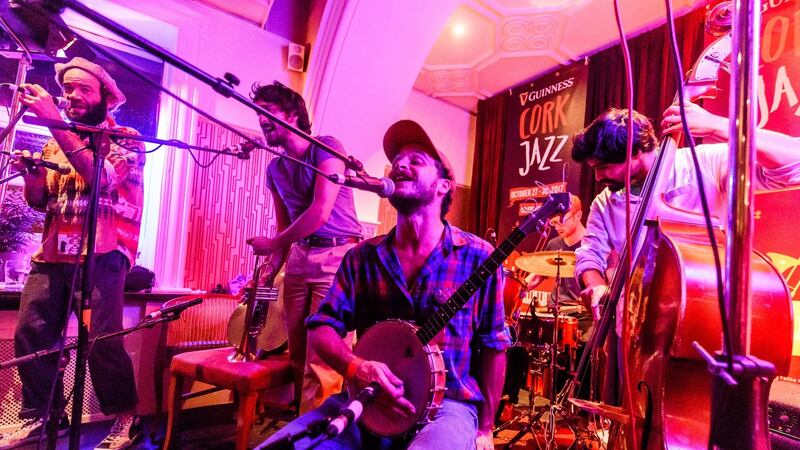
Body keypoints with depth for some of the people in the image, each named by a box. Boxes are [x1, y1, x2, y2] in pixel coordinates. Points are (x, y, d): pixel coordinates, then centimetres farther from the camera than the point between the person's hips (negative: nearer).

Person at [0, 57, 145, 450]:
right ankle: (39, 417, 18)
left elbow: (100, 176, -18)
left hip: (102, 253, -6)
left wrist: (53, 121, -20)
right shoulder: (56, 142, 20)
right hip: (52, 253, 6)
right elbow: (39, 202, 20)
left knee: (101, 339, -12)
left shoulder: (126, 139, 2)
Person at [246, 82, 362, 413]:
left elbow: (320, 212, -17)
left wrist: (272, 244, -8)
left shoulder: (326, 148, -7)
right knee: (297, 354, 10)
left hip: (337, 256, -6)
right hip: (298, 257, 7)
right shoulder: (275, 169, 14)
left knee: (321, 358, -8)